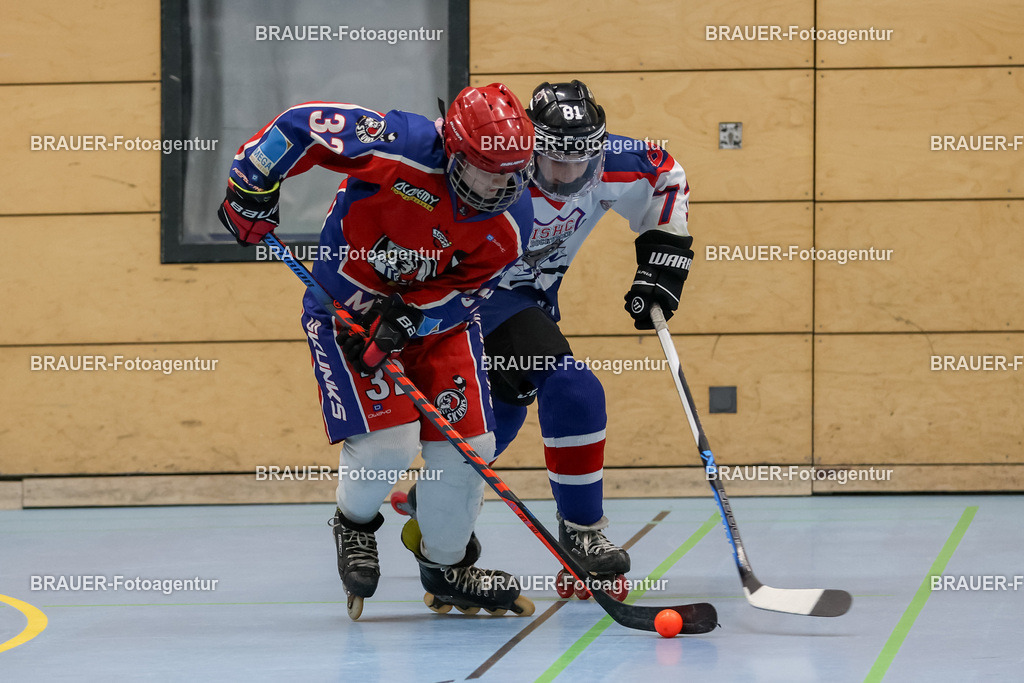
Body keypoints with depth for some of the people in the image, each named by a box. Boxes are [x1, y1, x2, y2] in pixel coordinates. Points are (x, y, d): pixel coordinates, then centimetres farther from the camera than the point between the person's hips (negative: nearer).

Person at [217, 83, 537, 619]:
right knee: (388, 439, -18)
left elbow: (462, 292, -13)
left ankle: (447, 567, 20)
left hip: (438, 313, 4)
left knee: (467, 444, -4)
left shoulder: (510, 223, -16)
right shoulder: (403, 148, -31)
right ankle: (354, 524, 17)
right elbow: (305, 124, -23)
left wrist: (403, 322, -28)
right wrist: (252, 186, -18)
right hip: (347, 302, -4)